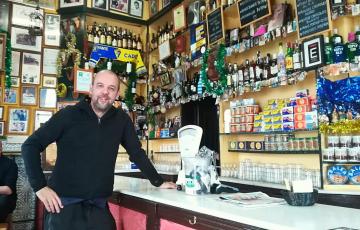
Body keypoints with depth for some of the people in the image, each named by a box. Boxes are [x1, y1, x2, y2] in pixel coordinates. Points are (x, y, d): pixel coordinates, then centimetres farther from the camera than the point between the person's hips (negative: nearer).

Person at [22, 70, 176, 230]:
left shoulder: (121, 119, 2)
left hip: (99, 205, 3)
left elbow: (137, 153, 10)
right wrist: (39, 185, -11)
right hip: (65, 204, -2)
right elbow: (30, 145, -3)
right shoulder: (69, 114, -6)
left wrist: (158, 182, 10)